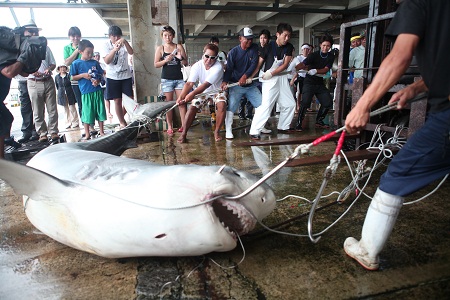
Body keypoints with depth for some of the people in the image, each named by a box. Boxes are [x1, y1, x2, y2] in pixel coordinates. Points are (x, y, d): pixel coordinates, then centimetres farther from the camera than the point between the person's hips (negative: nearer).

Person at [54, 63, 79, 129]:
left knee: (72, 108, -1)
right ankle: (68, 123, 15)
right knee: (66, 110, 8)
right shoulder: (57, 77, 5)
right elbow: (57, 86, 14)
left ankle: (75, 123, 9)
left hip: (70, 94, -3)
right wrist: (61, 90, 9)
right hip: (62, 95, 3)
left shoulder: (69, 76, -5)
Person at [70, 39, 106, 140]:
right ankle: (87, 134, 15)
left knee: (100, 112, 8)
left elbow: (101, 74, 12)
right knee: (87, 113, 3)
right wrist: (83, 75, -12)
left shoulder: (95, 62, 6)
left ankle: (101, 132, 22)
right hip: (86, 92, -3)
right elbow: (73, 77, 3)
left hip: (98, 91, 3)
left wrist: (98, 81, -8)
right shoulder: (76, 63, -1)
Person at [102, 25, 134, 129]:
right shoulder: (106, 45, -1)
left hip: (126, 76, 2)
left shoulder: (124, 43, 3)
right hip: (113, 77, -1)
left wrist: (125, 42, -33)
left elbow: (131, 52, -17)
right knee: (117, 100, 1)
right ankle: (122, 123, 10)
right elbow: (106, 61, -13)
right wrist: (115, 49, -26)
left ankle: (121, 116, 24)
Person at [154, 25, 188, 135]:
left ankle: (183, 125, 4)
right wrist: (166, 60, -15)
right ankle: (170, 127, 9)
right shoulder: (160, 48, 5)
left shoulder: (179, 47, 6)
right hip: (166, 79, 0)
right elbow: (156, 64, 1)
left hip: (179, 78, 1)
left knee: (182, 102, -3)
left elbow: (186, 63, 6)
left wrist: (181, 58, -15)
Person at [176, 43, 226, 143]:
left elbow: (206, 84, -39)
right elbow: (189, 83, -27)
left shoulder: (218, 67, -29)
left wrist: (193, 94, -51)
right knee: (193, 107, -14)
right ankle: (183, 133, -5)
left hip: (217, 90, -2)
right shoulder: (197, 66, -18)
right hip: (202, 91, 2)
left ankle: (216, 132, -11)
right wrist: (181, 97, -43)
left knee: (222, 105, -28)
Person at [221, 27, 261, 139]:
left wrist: (245, 76, -24)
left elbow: (254, 64, -10)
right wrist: (225, 81, -32)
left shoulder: (254, 48, 1)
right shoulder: (233, 52, -6)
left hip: (250, 84, 3)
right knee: (231, 106, -14)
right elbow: (229, 68, -14)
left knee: (261, 104, 2)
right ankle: (228, 130, -6)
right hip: (235, 85, -3)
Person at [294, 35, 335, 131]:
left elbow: (326, 69, -10)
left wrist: (316, 71, -31)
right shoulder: (314, 55, -10)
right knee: (305, 102, -22)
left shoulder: (331, 56, 2)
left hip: (320, 83, 5)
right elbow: (303, 64, -24)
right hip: (309, 82, -5)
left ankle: (319, 121, 21)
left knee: (328, 102, 2)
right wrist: (294, 69, -45)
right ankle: (299, 123, -12)